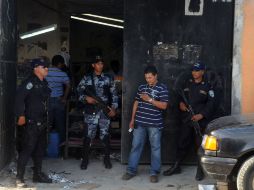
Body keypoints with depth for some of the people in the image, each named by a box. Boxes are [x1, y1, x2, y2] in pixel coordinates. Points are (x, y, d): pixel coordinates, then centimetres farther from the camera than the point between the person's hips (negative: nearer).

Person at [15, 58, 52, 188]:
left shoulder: (44, 83, 13)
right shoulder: (30, 82, -12)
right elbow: (19, 97, -22)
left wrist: (46, 119, 17)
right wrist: (21, 115, -26)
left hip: (42, 122, 9)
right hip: (32, 122, -9)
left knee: (40, 148, 15)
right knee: (27, 149, -8)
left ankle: (38, 174, 27)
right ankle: (19, 178, -1)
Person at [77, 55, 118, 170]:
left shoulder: (108, 79, 9)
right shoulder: (86, 78, 5)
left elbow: (114, 95, 10)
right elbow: (79, 92, 4)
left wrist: (113, 108, 1)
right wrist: (85, 98, -14)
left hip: (105, 111, 1)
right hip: (91, 111, -1)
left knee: (105, 136, 4)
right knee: (88, 136, 0)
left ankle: (107, 158, 16)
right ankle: (85, 159, 12)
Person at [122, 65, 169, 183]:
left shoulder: (162, 88, -4)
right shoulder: (141, 87, 11)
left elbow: (164, 106, -12)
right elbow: (136, 103, 16)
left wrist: (149, 99, -19)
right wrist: (132, 119, 14)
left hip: (154, 124, -4)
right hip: (140, 122, 4)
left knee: (155, 147, 4)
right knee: (136, 146, 6)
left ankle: (154, 172, 11)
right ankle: (131, 170, 15)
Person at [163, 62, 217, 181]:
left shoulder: (207, 86, 0)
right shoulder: (186, 84, 10)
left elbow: (211, 104, -4)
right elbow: (179, 95, 20)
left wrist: (201, 115, -15)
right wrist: (181, 103, -3)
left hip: (201, 121, -3)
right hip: (186, 119, 3)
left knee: (200, 145, 2)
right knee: (182, 143, 9)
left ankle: (200, 170, 13)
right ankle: (176, 167, 20)